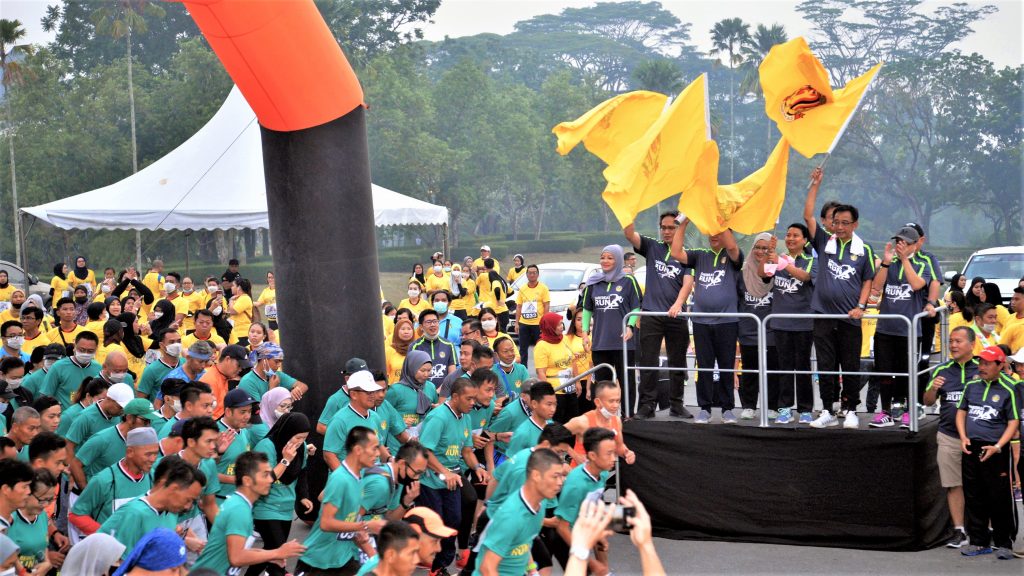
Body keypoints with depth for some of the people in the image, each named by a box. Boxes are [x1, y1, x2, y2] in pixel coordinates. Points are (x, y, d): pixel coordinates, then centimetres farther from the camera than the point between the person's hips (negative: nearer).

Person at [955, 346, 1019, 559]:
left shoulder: (1007, 390, -2)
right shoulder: (971, 386, 11)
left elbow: (1014, 422, -4)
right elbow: (961, 412, 17)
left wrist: (997, 447, -14)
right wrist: (963, 438, 2)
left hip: (995, 451, -5)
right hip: (971, 449, 5)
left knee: (1000, 499, -2)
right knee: (973, 498, 9)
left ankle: (1004, 543, 9)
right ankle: (979, 542, 19)